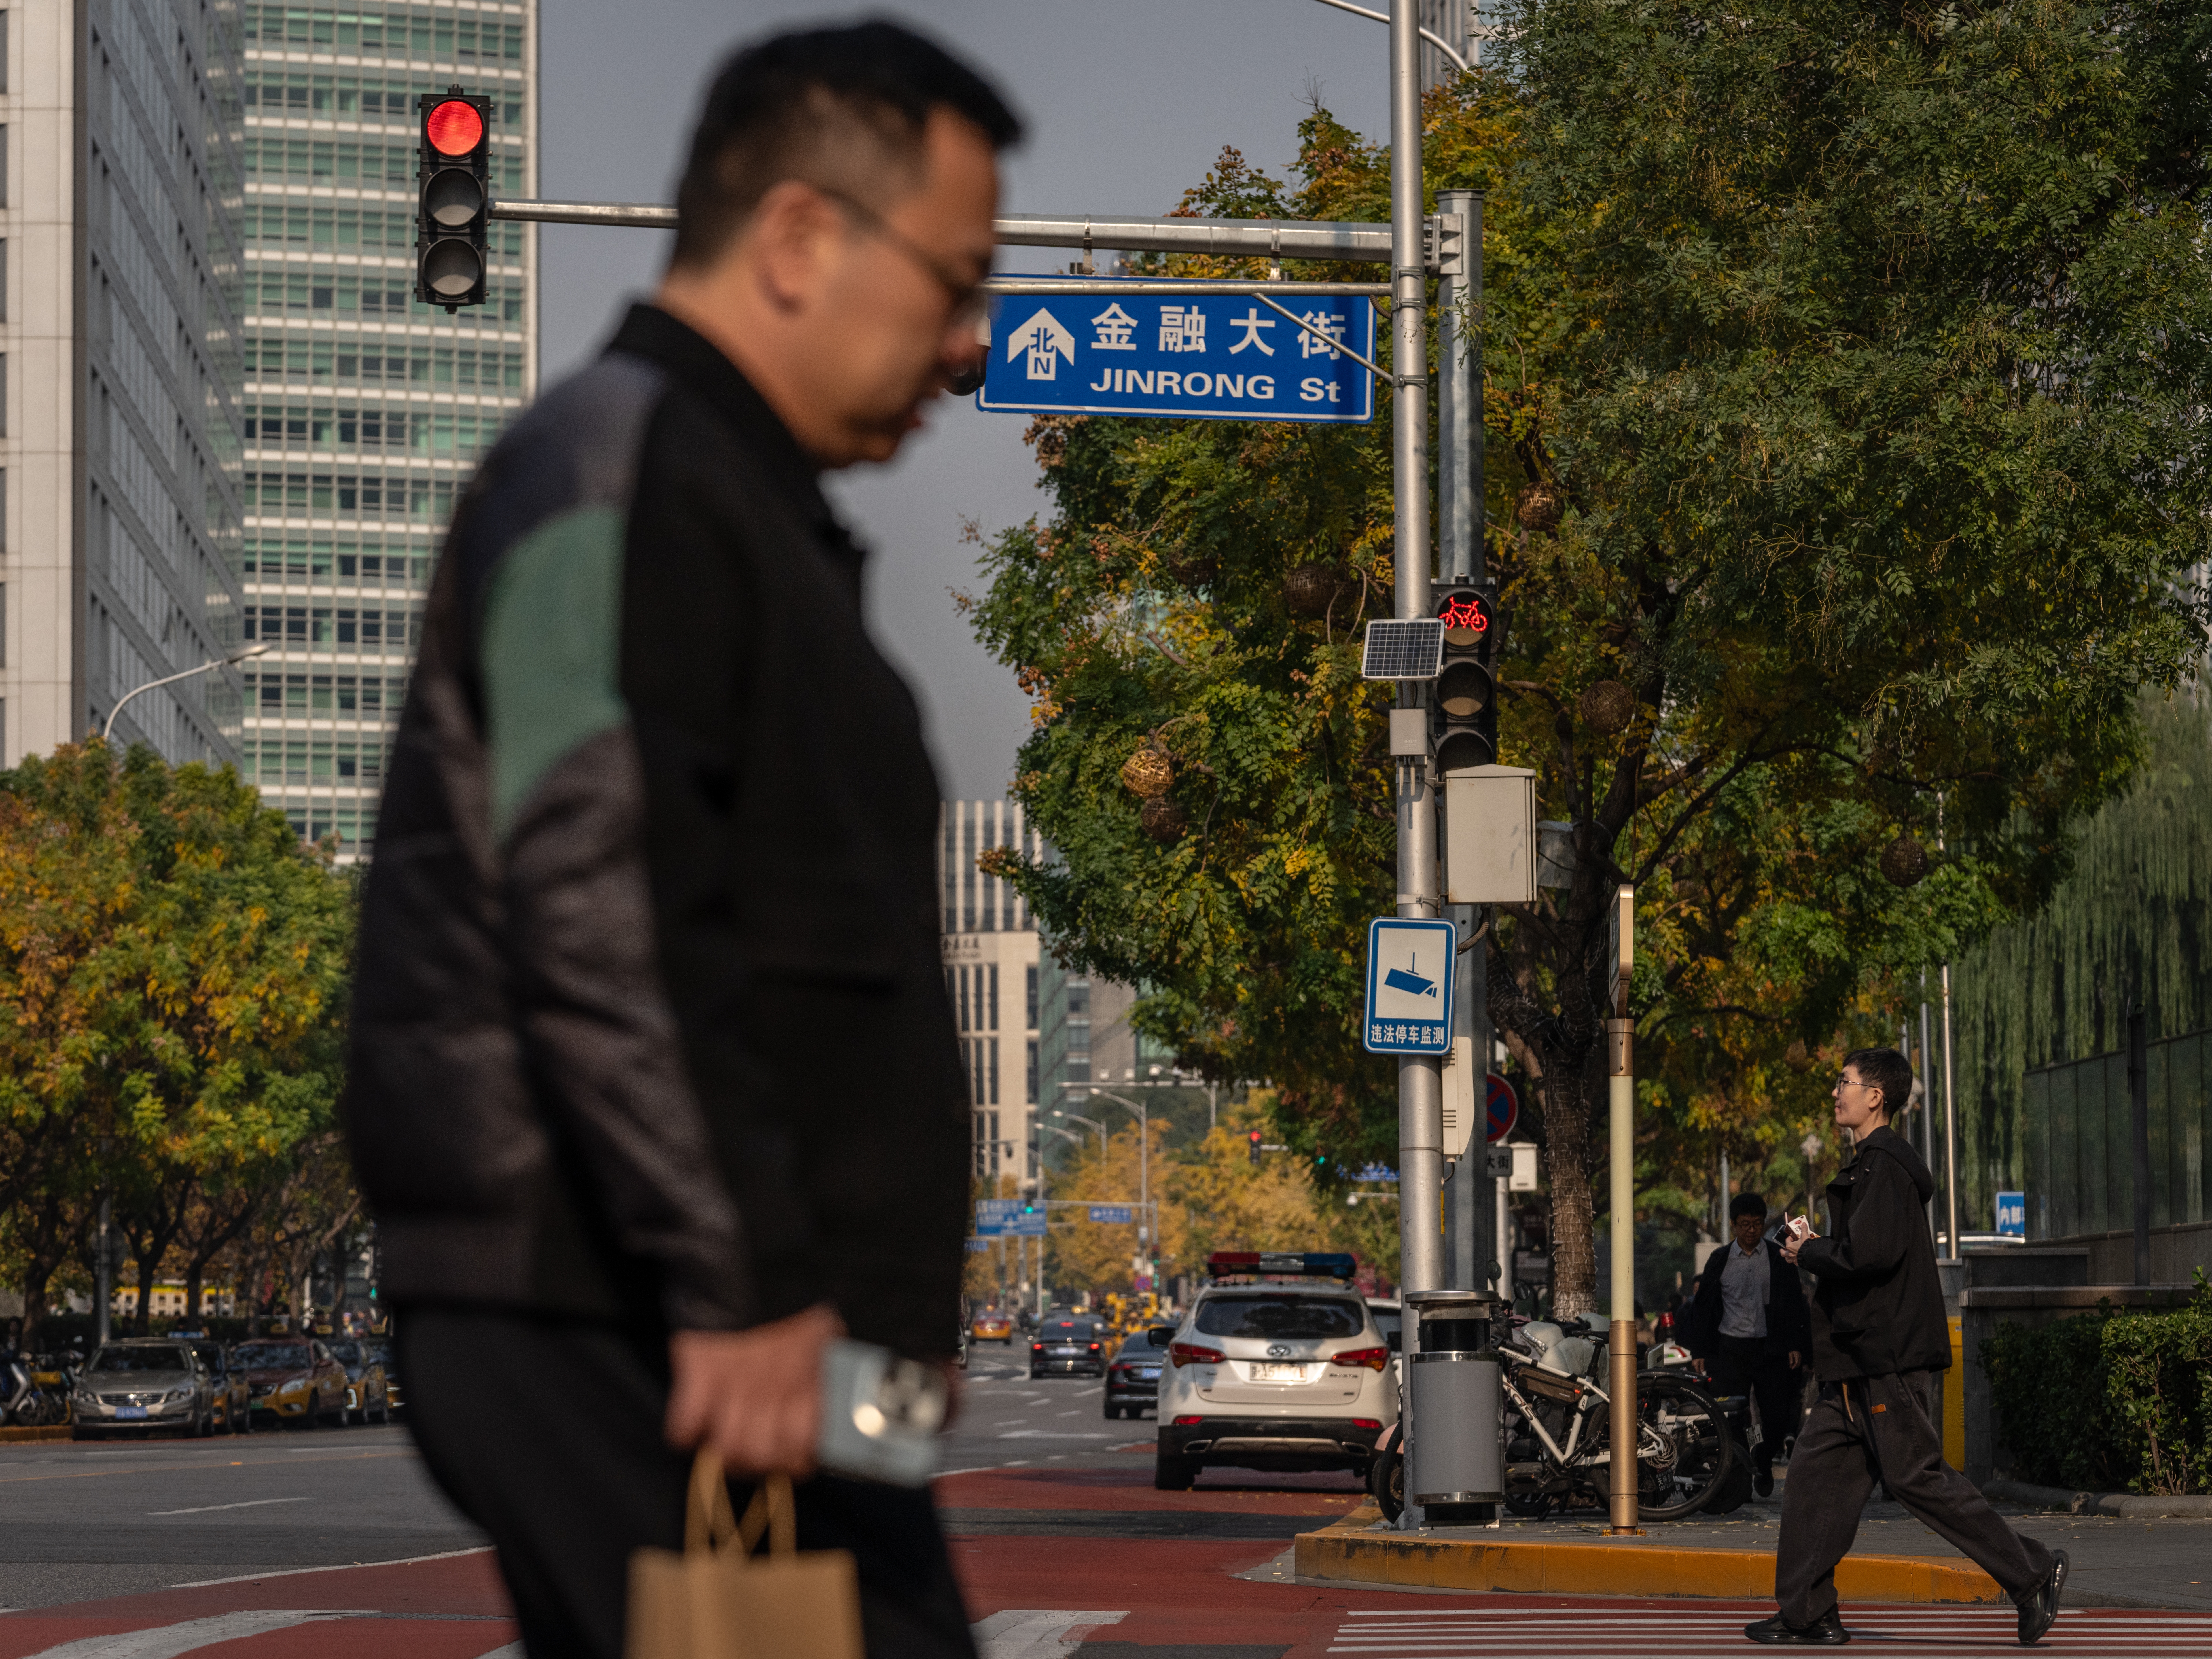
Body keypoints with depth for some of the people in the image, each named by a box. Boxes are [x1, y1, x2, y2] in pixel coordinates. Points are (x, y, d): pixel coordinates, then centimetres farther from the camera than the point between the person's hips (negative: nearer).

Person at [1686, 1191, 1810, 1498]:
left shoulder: (1779, 1259, 5)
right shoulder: (1720, 1260, 7)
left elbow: (1796, 1305, 7)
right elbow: (1703, 1308, 11)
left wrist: (1797, 1345, -2)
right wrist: (1702, 1352, 6)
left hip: (1771, 1348, 0)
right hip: (1730, 1351, 0)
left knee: (1778, 1419, 0)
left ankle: (1763, 1461, 30)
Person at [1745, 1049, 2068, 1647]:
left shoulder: (1885, 1166, -14)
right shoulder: (1868, 1164, 19)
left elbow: (1871, 1254, -25)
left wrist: (1808, 1254, -11)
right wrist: (1820, 1249, 8)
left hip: (1888, 1357, -11)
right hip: (1860, 1358, 11)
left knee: (1915, 1475, -9)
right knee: (1817, 1472, 7)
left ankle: (2032, 1572, -2)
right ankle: (1807, 1614, 9)